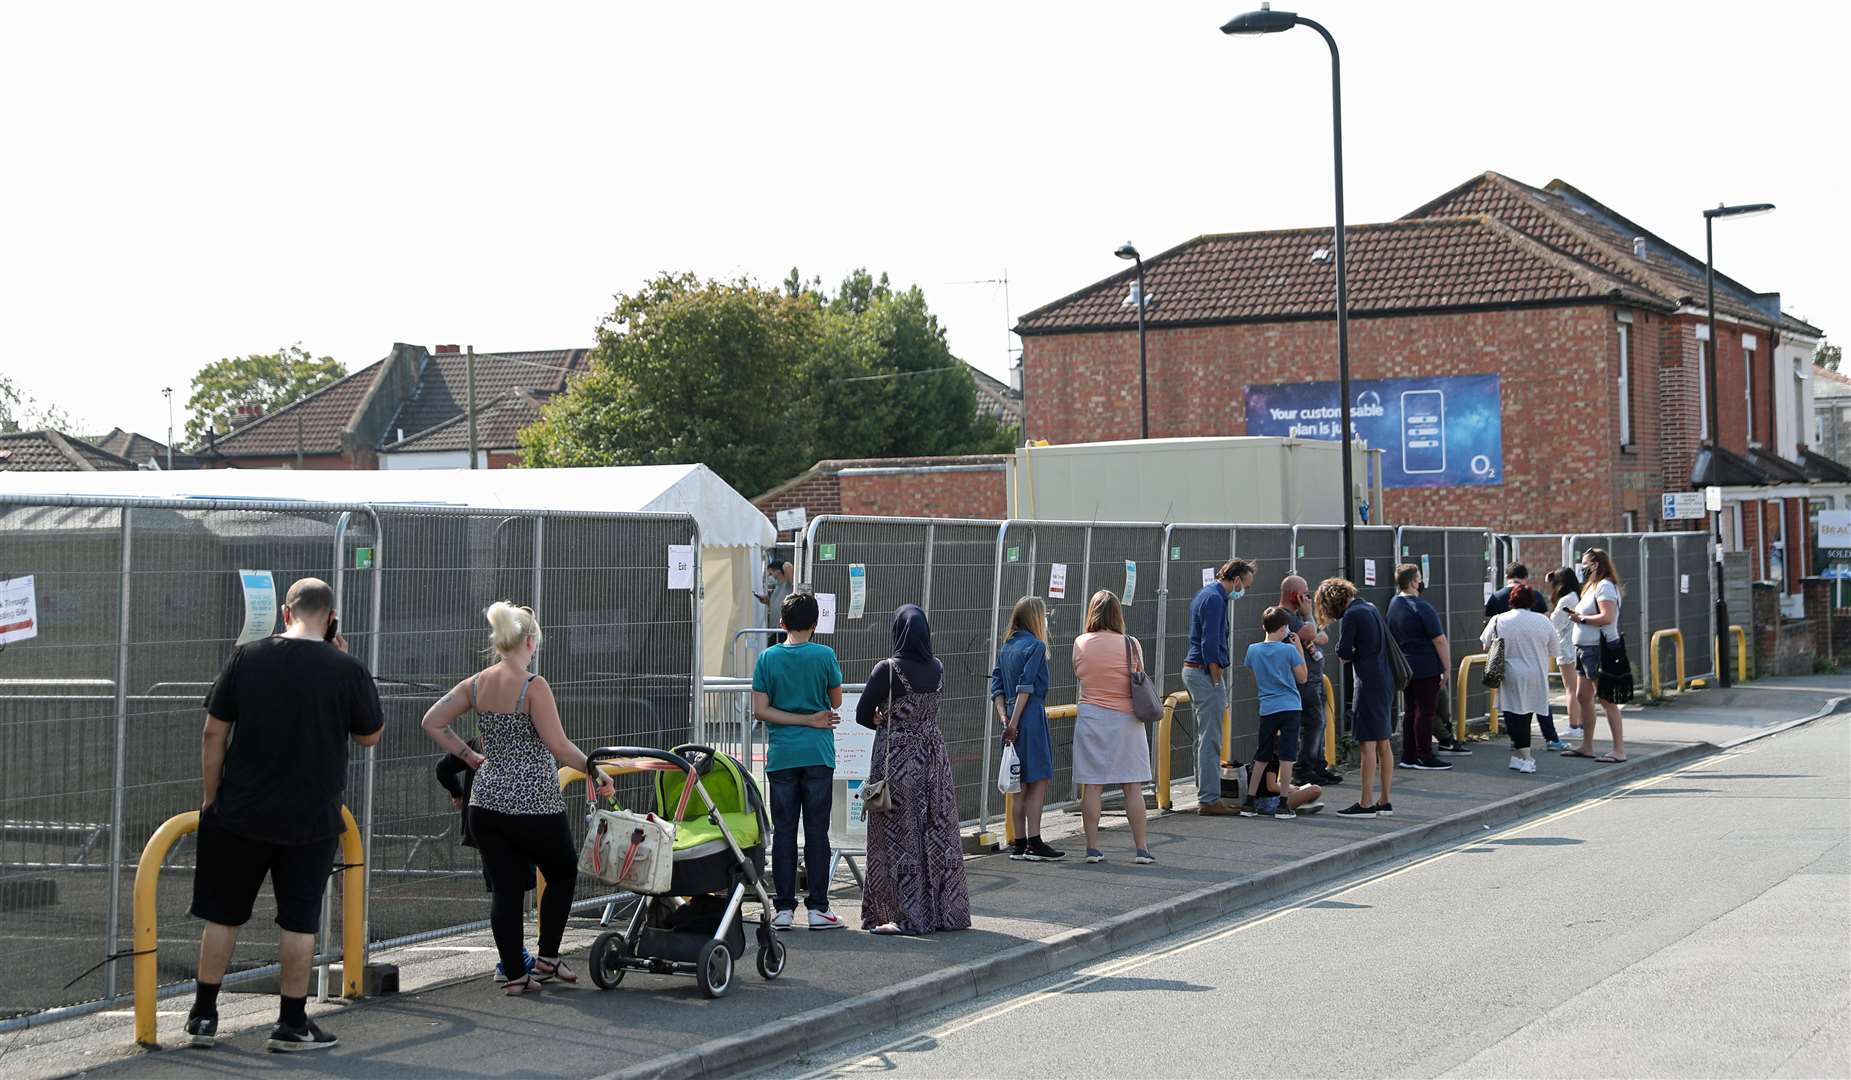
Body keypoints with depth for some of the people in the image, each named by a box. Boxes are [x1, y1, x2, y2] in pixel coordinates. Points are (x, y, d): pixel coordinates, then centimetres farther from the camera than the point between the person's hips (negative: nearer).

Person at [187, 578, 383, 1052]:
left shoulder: (247, 657, -5)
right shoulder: (348, 670, -8)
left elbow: (214, 734, -3)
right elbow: (369, 736, 7)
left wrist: (211, 797, 8)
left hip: (240, 815, 1)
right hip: (312, 818, -1)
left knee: (223, 915, 13)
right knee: (299, 921, 8)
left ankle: (203, 1016, 20)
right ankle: (292, 1025, 13)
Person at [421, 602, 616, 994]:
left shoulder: (476, 684, 5)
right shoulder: (533, 687, -14)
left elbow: (432, 722, 10)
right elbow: (558, 746, -17)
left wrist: (469, 756, 15)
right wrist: (595, 772, -6)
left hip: (486, 803, 5)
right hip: (533, 804, -5)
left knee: (505, 888, 8)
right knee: (563, 873, 17)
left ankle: (515, 974, 9)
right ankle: (547, 958, 19)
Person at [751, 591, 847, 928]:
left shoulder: (768, 657, 0)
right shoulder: (824, 655, -5)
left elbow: (760, 710, -5)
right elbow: (836, 702, 4)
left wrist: (806, 719, -5)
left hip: (781, 756, 1)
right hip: (818, 755, -1)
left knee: (784, 832, 6)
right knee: (817, 831, 4)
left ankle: (784, 908, 6)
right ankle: (818, 908, 4)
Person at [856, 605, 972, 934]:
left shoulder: (888, 669, -14)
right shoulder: (938, 669, 2)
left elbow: (863, 715, -11)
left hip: (897, 758, -5)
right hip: (932, 755, 5)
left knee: (899, 835, 2)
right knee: (937, 833, 11)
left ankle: (903, 915, 3)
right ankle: (945, 910, 16)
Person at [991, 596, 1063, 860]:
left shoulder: (1007, 647, 16)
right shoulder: (1035, 645, -7)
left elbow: (996, 687, 10)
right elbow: (1026, 686, -15)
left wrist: (1004, 718, 3)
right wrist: (1014, 722, -16)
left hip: (1013, 719, 8)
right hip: (1031, 716, -8)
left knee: (1021, 784, 11)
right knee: (1039, 781, -4)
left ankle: (1019, 844, 12)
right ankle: (1034, 844, -6)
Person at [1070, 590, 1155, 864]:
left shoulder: (1080, 644, -3)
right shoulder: (1131, 645, -7)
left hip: (1090, 717, 1)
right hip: (1125, 719, -1)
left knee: (1091, 786, 4)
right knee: (1133, 787, 4)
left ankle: (1092, 848, 5)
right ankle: (1141, 848, 7)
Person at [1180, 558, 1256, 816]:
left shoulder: (1204, 595, 18)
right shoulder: (1214, 599, -15)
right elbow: (1209, 645, -21)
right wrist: (1218, 682, -16)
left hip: (1193, 669, 11)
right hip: (1205, 672, -11)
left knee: (1204, 738, 14)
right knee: (1210, 739, -8)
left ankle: (1205, 795, 19)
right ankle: (1209, 800, -7)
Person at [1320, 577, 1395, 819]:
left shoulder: (1351, 616, -11)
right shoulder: (1370, 608, 14)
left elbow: (1343, 652, -11)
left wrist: (1350, 656, 10)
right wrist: (1356, 654, 8)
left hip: (1369, 683, -9)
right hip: (1386, 681, 9)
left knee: (1367, 743, -6)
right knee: (1383, 743, 11)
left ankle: (1365, 803, -4)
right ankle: (1385, 802, 16)